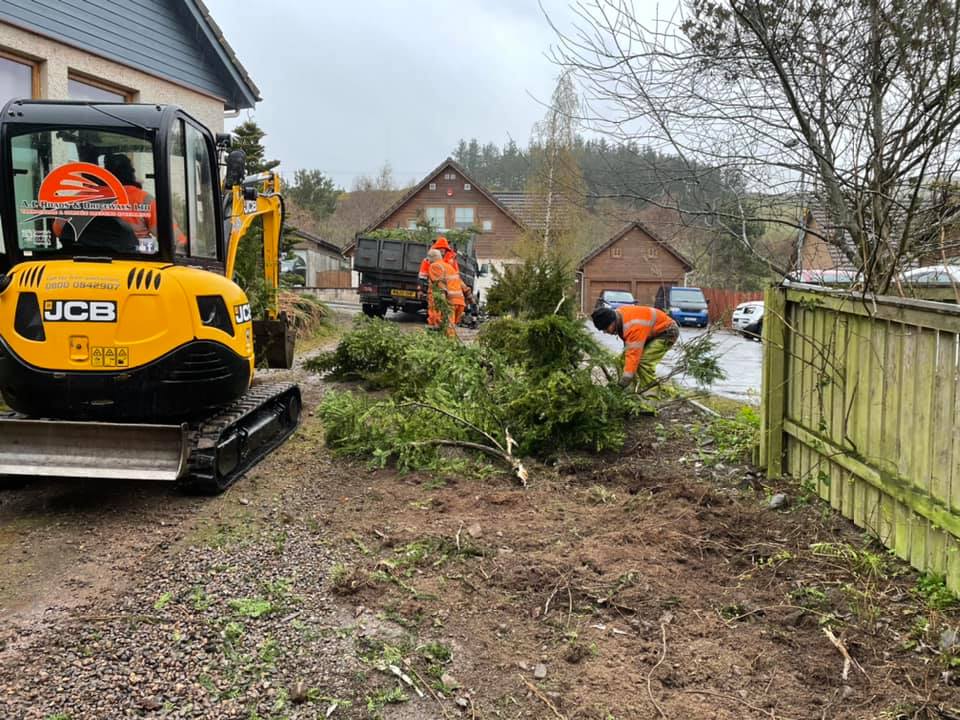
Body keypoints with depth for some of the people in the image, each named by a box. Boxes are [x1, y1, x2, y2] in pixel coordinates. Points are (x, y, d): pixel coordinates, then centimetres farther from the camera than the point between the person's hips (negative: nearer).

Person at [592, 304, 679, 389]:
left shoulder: (633, 325, -38)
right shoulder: (618, 315, -9)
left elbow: (633, 354, -42)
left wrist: (626, 379, -44)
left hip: (667, 332, -10)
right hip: (652, 332, 10)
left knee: (643, 361, -27)